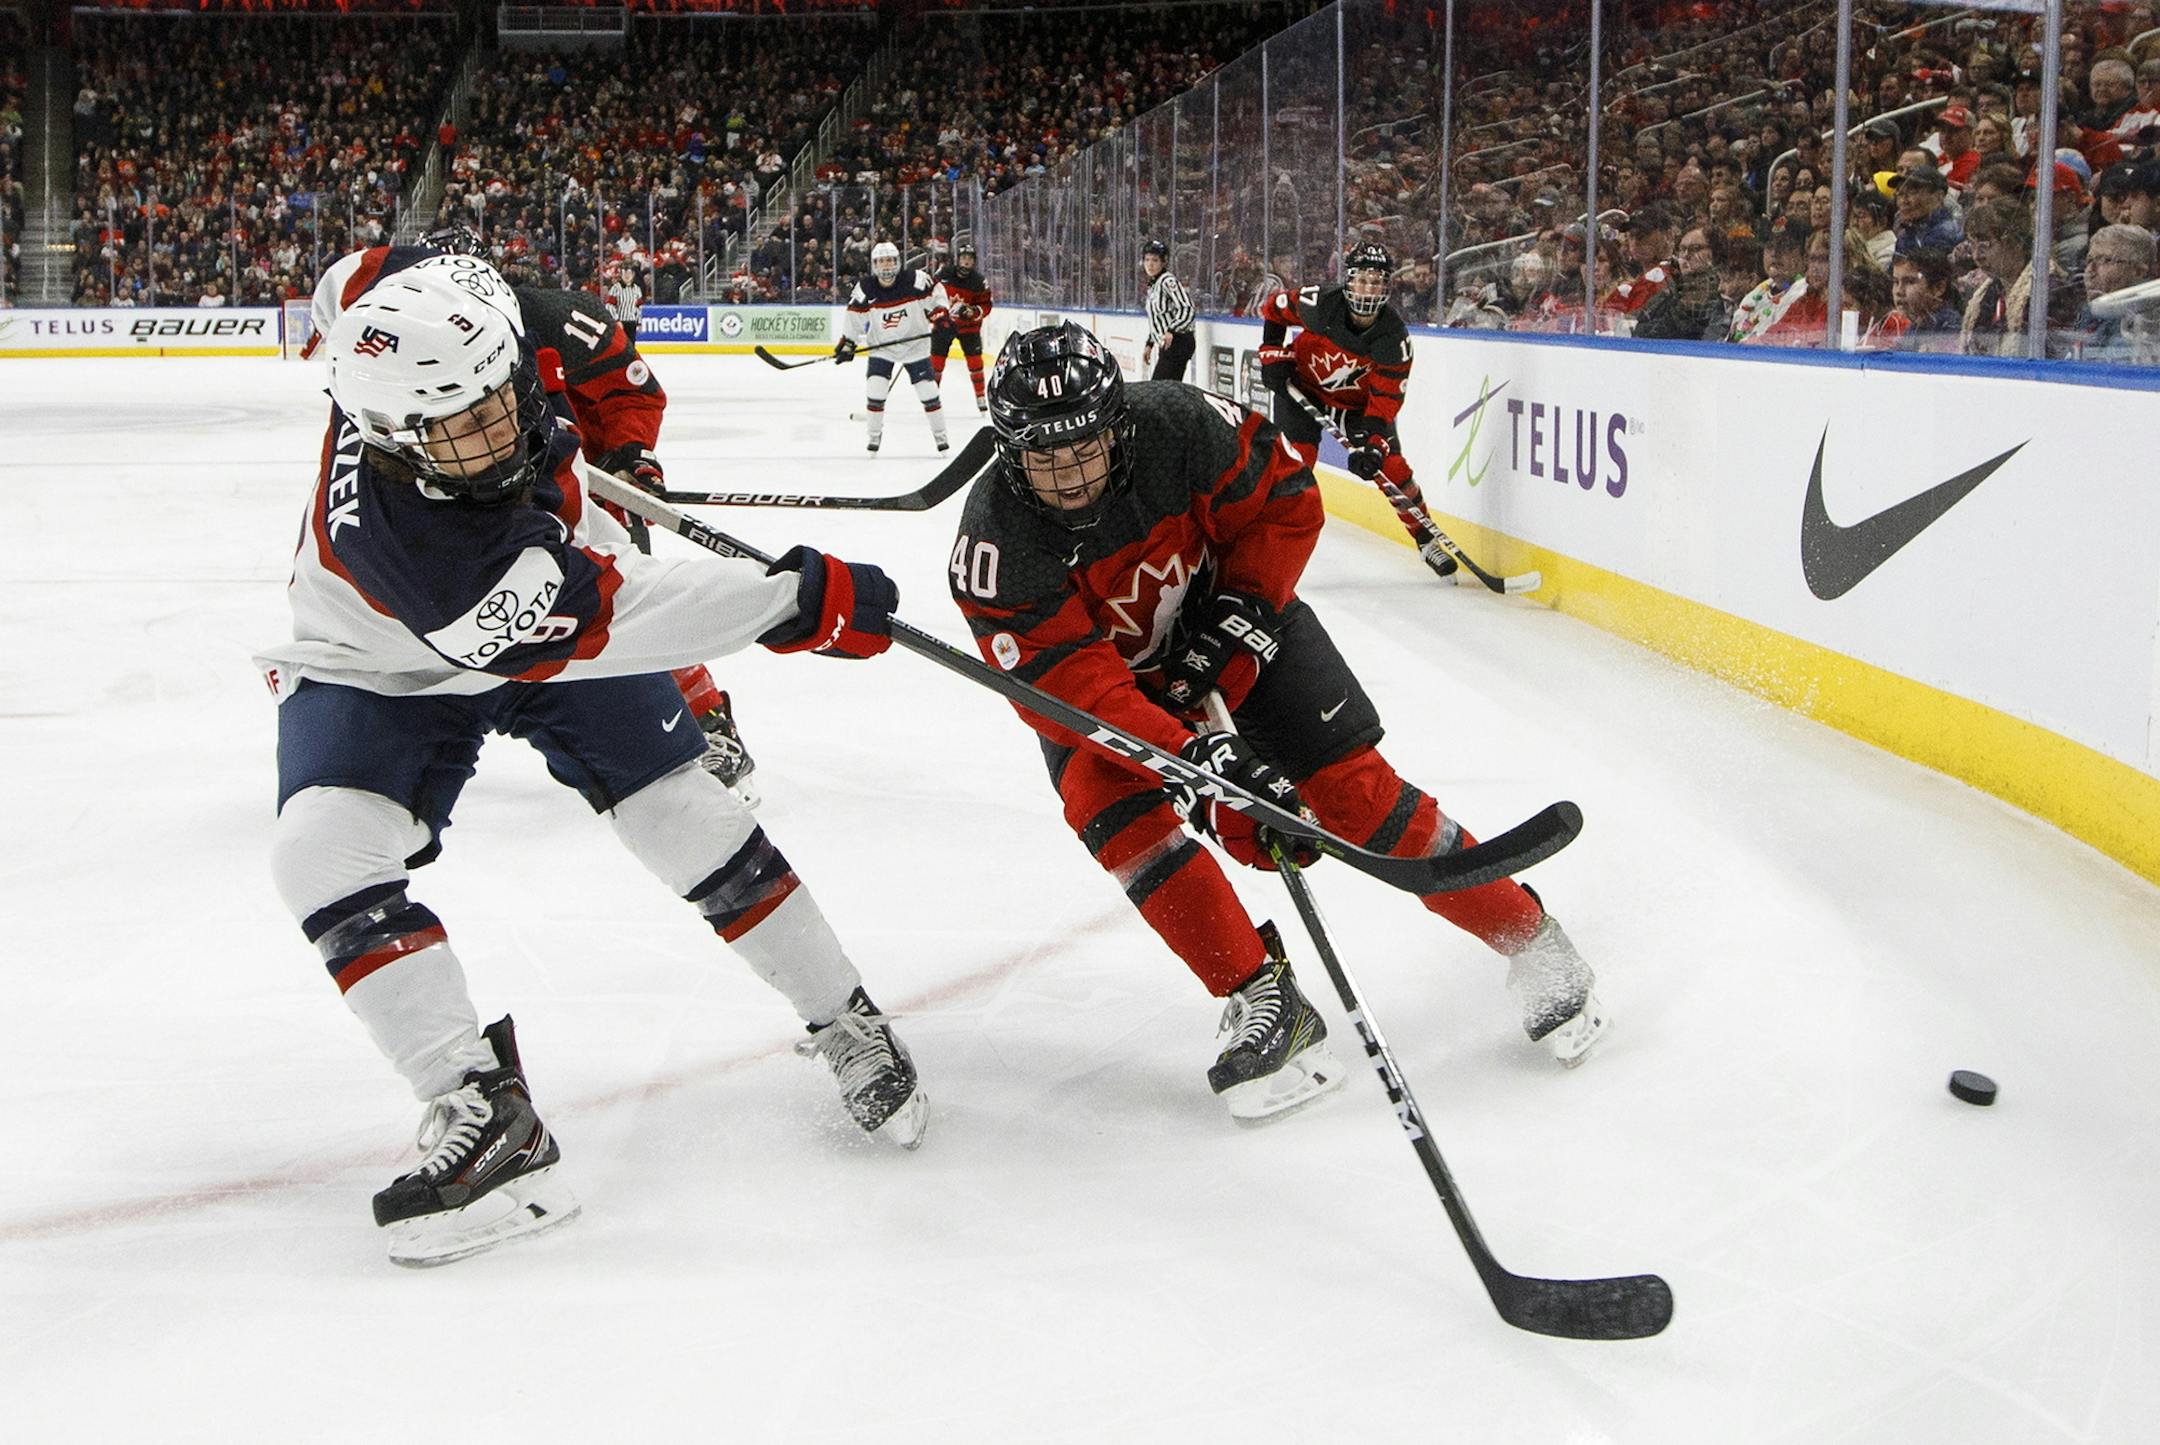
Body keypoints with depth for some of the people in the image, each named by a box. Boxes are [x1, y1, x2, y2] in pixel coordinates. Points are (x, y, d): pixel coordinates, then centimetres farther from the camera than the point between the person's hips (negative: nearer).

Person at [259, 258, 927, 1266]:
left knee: (681, 812, -4)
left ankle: (844, 1022, 12)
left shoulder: (472, 343, -28)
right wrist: (801, 601, -41)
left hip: (555, 592, 4)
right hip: (385, 669, -4)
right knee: (324, 849, -26)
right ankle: (484, 1110, -23)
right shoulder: (386, 531, -43)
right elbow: (587, 629, -41)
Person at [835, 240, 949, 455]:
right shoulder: (865, 290, -12)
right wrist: (848, 343, 1)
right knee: (875, 388, -12)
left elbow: (935, 293, 0)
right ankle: (875, 434, 6)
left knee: (928, 389, -2)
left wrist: (940, 314, -13)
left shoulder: (915, 280, -17)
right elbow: (854, 317, 0)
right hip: (881, 346, 1)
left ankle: (940, 434, 15)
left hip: (914, 343, -1)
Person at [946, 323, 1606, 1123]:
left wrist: (1240, 617, -21)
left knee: (1353, 787, -6)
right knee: (1114, 809, -24)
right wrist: (1190, 753, -47)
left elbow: (1287, 501, -13)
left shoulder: (1181, 425, -30)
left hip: (1233, 623, 0)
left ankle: (1534, 946, 9)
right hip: (1098, 674, 0)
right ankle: (1264, 1006, -15)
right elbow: (1070, 682, -36)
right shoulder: (995, 543, -31)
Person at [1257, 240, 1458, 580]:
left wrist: (1373, 444, -32)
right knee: (1298, 461, -19)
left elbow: (1385, 399, -21)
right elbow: (1273, 306, -6)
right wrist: (1273, 354, -10)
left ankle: (1426, 541, 16)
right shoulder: (1319, 304, -27)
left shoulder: (1394, 337, -24)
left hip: (1357, 401, 2)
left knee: (1392, 467, -2)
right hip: (1302, 387, -1)